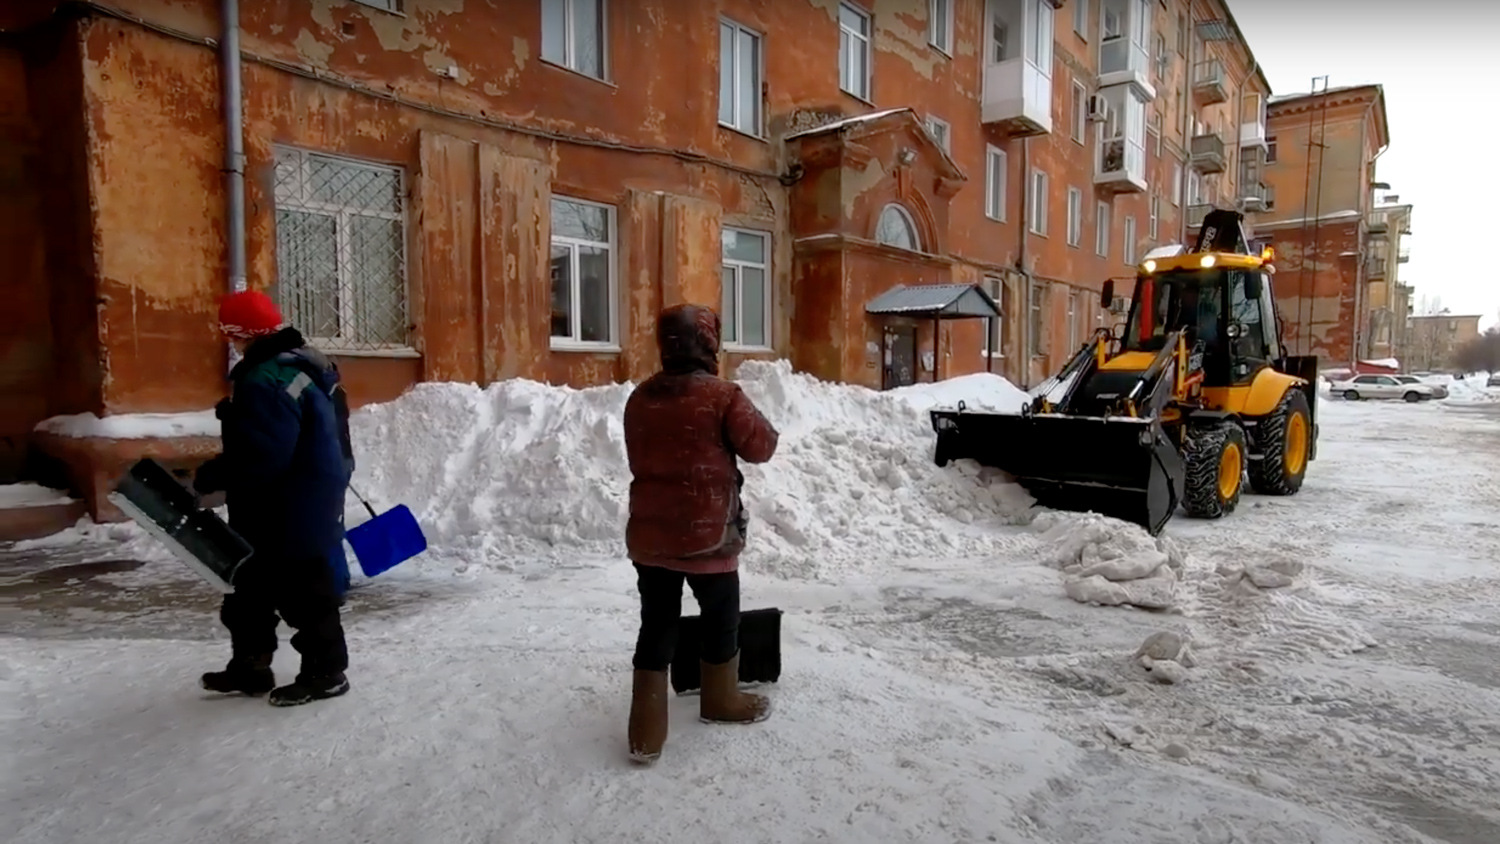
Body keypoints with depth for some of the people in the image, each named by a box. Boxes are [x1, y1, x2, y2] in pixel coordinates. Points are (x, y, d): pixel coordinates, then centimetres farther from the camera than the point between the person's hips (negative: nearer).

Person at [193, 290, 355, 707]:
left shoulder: (266, 381, -25)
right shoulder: (304, 363, 9)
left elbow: (259, 455, -29)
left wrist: (208, 477, -17)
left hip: (291, 511, -11)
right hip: (301, 501, 11)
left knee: (303, 590, 2)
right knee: (251, 586, 21)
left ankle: (326, 671, 15)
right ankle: (249, 666, 34)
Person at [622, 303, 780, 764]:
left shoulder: (640, 398, 4)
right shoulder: (723, 396, -15)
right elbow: (761, 446, -6)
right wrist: (742, 414, 11)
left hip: (649, 534, 5)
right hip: (707, 535, -4)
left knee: (656, 626, 11)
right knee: (721, 618, 18)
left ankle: (647, 731, 13)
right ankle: (721, 700, 37)